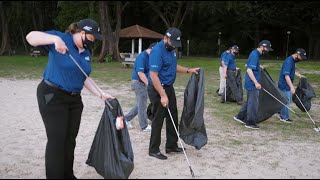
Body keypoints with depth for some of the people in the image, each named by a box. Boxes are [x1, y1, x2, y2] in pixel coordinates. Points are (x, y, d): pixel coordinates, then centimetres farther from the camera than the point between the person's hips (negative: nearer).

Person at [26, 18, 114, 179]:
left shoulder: (86, 53, 10)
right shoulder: (62, 38, -11)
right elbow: (30, 37, -20)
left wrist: (101, 94, 10)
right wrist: (55, 39, -35)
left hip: (74, 99, 7)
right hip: (52, 96, -7)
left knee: (70, 140, 13)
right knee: (57, 140, -5)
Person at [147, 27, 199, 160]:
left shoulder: (170, 49, 8)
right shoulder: (157, 51, -22)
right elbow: (153, 75, -25)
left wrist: (188, 70, 10)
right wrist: (163, 95, -27)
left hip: (169, 88, 9)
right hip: (158, 90, -9)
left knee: (173, 117, 14)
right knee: (158, 120, -1)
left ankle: (171, 145, 27)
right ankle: (154, 150, 12)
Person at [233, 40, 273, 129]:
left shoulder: (254, 53, 11)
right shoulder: (255, 55, -19)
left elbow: (247, 65, 24)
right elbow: (249, 70, -25)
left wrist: (258, 66, 22)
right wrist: (256, 83, -27)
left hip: (251, 83, 10)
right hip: (252, 84, -10)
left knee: (249, 101, 19)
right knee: (253, 103, -1)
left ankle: (240, 116, 27)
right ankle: (250, 123, 8)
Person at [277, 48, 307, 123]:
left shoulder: (293, 61, 7)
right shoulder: (288, 61, -24)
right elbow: (286, 75, -31)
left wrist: (299, 75, 13)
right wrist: (292, 87, -36)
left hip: (288, 85, 10)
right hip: (284, 85, -10)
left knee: (289, 100, 18)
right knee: (286, 101, -1)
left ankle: (281, 114, 30)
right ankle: (285, 117, 12)